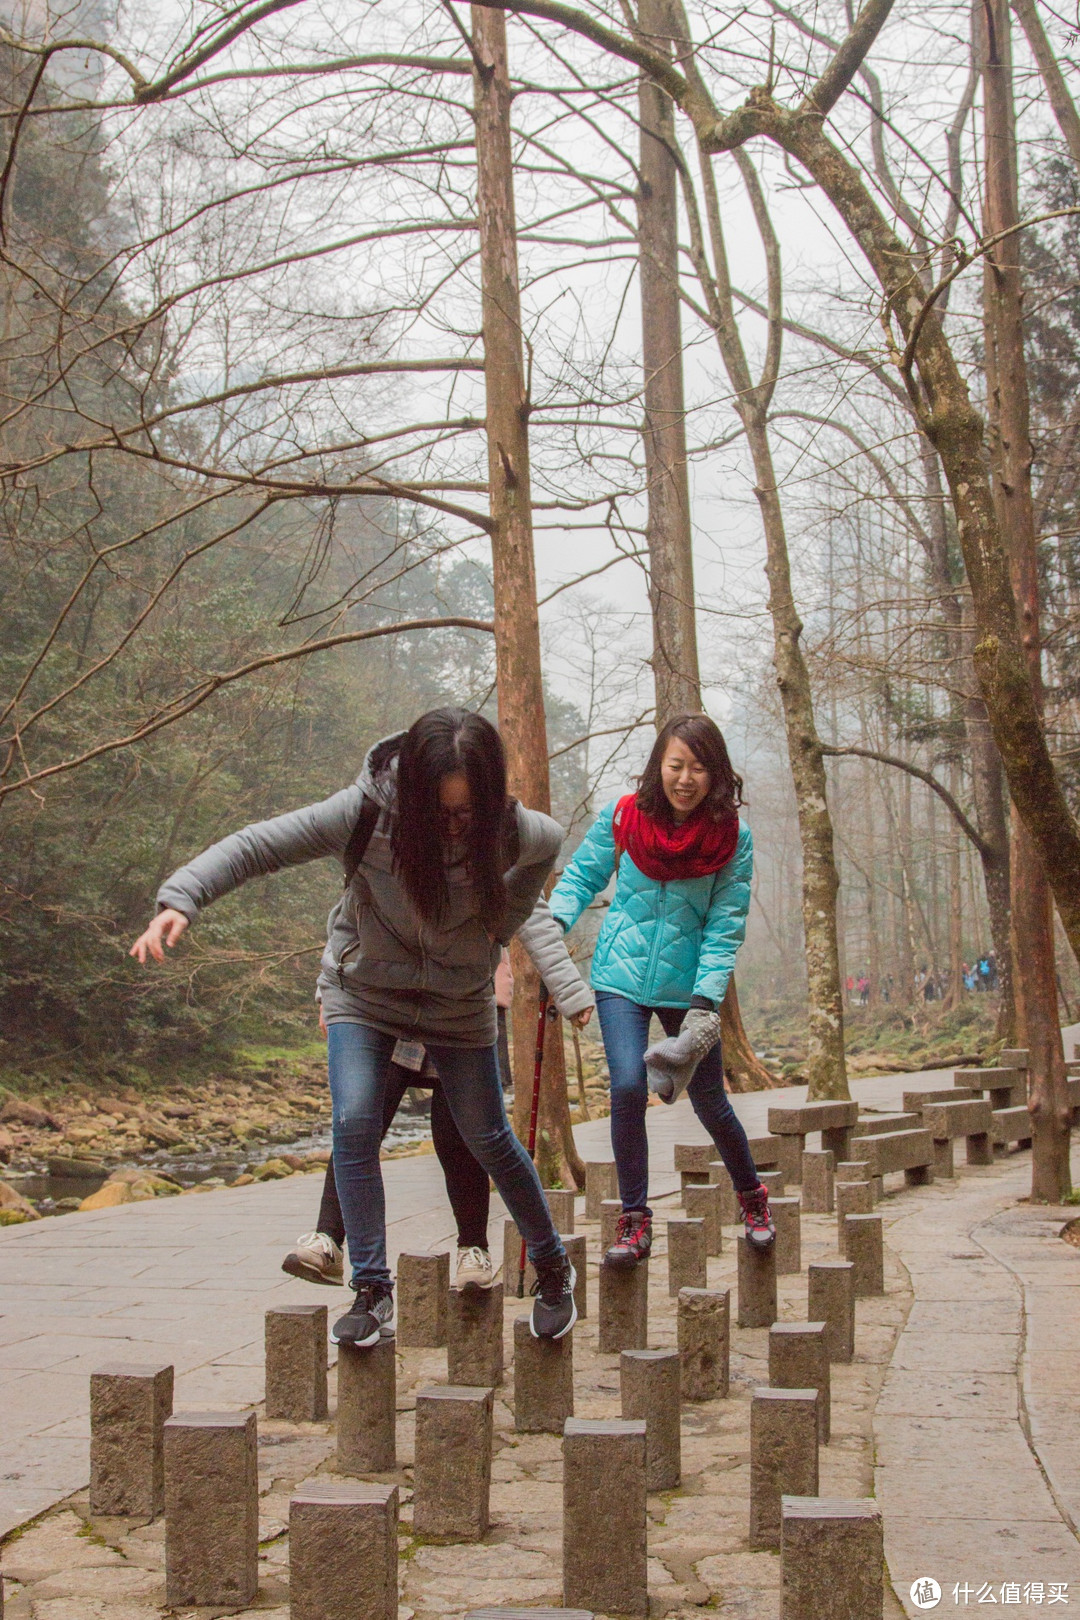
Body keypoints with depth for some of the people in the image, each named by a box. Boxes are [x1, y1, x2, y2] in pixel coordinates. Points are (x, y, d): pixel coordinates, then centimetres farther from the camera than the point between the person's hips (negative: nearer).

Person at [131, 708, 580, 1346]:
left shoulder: (509, 827, -23)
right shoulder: (368, 812, -29)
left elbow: (551, 842, 3)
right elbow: (257, 845, -31)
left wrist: (500, 930, 1)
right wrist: (180, 898, -45)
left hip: (458, 999, 1)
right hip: (364, 989, 0)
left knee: (489, 1138, 6)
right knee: (355, 1126, -17)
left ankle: (553, 1267, 27)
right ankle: (372, 1289, -6)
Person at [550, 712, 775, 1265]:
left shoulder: (732, 838, -9)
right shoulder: (621, 818, -7)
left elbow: (725, 927, -9)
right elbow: (581, 876, 5)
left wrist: (705, 1002, -17)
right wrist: (555, 924, -13)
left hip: (687, 986, 0)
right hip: (621, 976, 0)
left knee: (710, 1102, 6)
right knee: (628, 1086, -16)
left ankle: (751, 1196, 35)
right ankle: (634, 1220, 0)